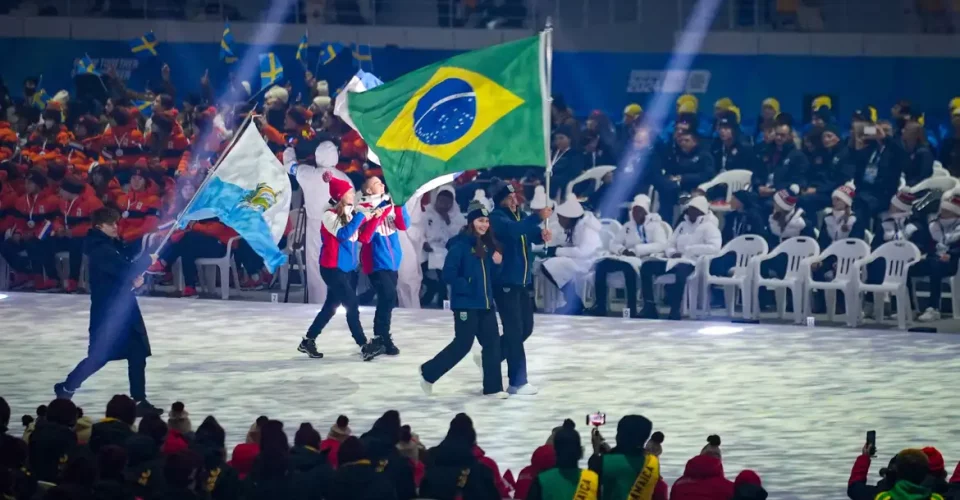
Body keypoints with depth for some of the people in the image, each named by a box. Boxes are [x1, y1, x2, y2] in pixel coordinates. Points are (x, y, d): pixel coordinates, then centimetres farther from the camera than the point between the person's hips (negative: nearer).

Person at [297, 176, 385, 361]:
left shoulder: (351, 215, 9)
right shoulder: (330, 215, -13)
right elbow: (343, 234, -26)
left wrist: (373, 219, -2)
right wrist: (360, 216, -21)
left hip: (348, 268, 8)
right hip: (332, 269, -8)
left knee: (331, 307, 12)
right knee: (352, 305, -12)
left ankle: (308, 341, 23)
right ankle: (364, 346, -13)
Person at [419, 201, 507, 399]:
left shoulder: (487, 245, 10)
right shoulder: (460, 245, -13)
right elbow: (448, 274, -17)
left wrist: (496, 263, -2)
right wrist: (467, 289, -18)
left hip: (485, 303, 7)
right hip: (466, 304, -7)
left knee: (492, 343, 4)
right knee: (463, 345, -2)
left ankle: (492, 387, 9)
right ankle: (428, 372, 15)